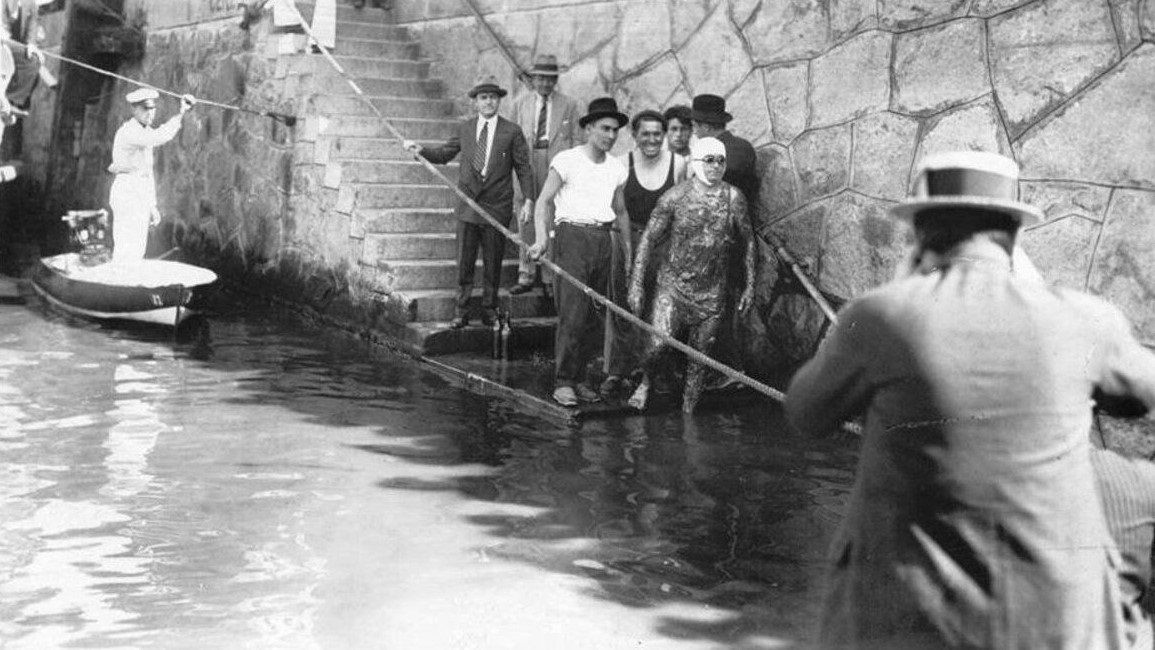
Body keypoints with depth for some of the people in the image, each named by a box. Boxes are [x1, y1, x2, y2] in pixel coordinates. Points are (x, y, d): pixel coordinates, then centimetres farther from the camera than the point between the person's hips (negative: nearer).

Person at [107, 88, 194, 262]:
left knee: (136, 253, 10)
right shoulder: (128, 132, -16)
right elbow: (158, 138, -36)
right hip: (127, 194, -10)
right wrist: (181, 114, -34)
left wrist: (152, 207, 19)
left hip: (141, 198, 10)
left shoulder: (145, 132, 16)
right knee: (126, 254, -11)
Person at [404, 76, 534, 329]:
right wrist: (421, 150, 0)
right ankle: (462, 312, 10)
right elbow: (444, 154, 17)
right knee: (464, 263, 1)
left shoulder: (512, 132, 0)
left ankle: (489, 311, 19)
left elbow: (523, 168, 2)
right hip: (468, 205, 2)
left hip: (497, 208, -2)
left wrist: (529, 199, -6)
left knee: (492, 264, 7)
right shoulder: (464, 128, 8)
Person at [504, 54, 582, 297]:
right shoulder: (519, 104, 12)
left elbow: (576, 139, 6)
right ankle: (526, 275, 5)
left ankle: (551, 277, 7)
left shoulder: (570, 105, 8)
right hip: (526, 164, 2)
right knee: (526, 219, 0)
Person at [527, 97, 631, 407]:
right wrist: (542, 238, -20)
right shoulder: (567, 160, -3)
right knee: (573, 313, -11)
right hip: (573, 234, -5)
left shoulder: (617, 168, 13)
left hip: (603, 240, 5)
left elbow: (620, 212, 22)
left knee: (593, 316, 6)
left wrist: (628, 254, 20)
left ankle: (578, 379, 16)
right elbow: (544, 201, -6)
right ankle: (563, 383, -5)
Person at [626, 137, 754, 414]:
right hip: (673, 284, -2)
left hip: (712, 291, 2)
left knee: (701, 355, 6)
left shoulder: (733, 198, -1)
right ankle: (645, 383, 15)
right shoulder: (675, 196, -8)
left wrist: (750, 286, 9)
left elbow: (748, 241, 11)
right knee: (658, 344, -16)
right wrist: (636, 284, -8)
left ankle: (688, 411, 21)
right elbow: (648, 238, -3)